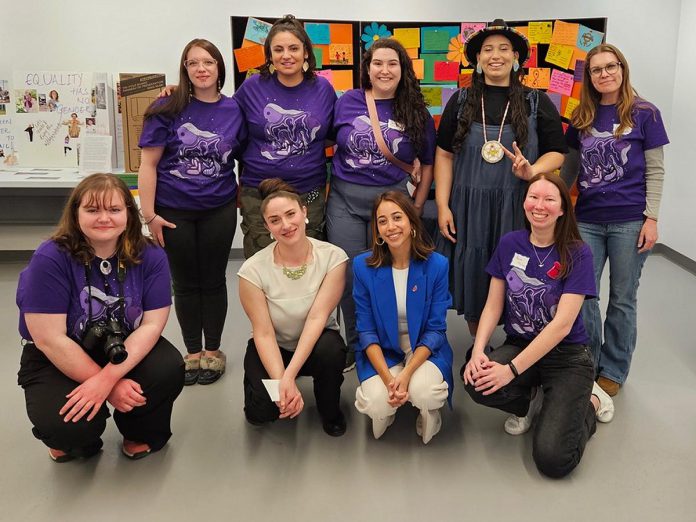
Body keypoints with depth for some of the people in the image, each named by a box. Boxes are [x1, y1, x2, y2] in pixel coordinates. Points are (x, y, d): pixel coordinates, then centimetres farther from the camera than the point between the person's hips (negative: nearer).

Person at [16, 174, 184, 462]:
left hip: (125, 352, 3)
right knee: (71, 426, -29)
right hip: (58, 361, -2)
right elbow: (49, 339, -22)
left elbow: (152, 324, -15)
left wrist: (106, 378, -28)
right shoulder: (50, 259, -21)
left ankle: (140, 431, 7)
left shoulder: (150, 257, -12)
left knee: (169, 369, -26)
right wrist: (112, 388, -21)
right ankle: (73, 438, 12)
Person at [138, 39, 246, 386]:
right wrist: (149, 215, -10)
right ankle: (192, 352, 26)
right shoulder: (168, 110, -7)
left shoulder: (233, 111, -1)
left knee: (213, 281, 10)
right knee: (186, 283, 10)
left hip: (219, 210, 1)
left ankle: (212, 351, 26)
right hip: (175, 211, -1)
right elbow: (148, 164, -7)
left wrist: (244, 197, -2)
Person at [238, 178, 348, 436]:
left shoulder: (333, 257, -18)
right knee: (261, 410, -25)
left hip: (316, 343, 0)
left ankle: (329, 411, -3)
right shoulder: (253, 269, -18)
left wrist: (289, 376, -32)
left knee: (330, 350, -35)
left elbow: (317, 318, -23)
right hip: (272, 349, 0)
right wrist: (281, 381, -31)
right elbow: (263, 333, -18)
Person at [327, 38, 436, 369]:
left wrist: (416, 209, 3)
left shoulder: (416, 112, 2)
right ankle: (355, 346, 24)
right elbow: (329, 142, 4)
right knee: (350, 276, 6)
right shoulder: (347, 102, 0)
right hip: (346, 200, 1)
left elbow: (427, 164, 7)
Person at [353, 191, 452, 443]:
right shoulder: (364, 266, -10)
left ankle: (430, 413, 8)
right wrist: (388, 378, -20)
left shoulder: (437, 265, -11)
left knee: (422, 391, -31)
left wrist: (406, 374, -22)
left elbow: (435, 329, -9)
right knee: (377, 403, -27)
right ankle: (385, 411, 13)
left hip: (425, 349, 0)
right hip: (381, 351, 1)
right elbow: (366, 330, -7)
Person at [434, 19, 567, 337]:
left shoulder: (537, 103, 4)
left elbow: (557, 153, 5)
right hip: (468, 207, 1)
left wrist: (532, 170, -17)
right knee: (471, 279, 7)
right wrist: (442, 206, -2)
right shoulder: (461, 101, 7)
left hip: (517, 209, -1)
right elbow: (444, 154, 5)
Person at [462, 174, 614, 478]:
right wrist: (478, 350, -19)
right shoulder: (510, 244, -1)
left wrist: (512, 370, -24)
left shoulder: (577, 254, -12)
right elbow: (493, 306, 0)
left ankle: (588, 402, 13)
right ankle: (531, 401, 4)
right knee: (476, 381, -31)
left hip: (567, 355, -3)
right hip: (519, 345, 3)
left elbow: (562, 325, -18)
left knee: (553, 459, -19)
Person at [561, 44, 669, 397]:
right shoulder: (582, 118, 9)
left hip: (629, 221, -3)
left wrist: (651, 218, -8)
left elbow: (655, 171, -2)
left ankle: (613, 371, 21)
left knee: (622, 299, 6)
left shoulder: (644, 114, -1)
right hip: (587, 219, 3)